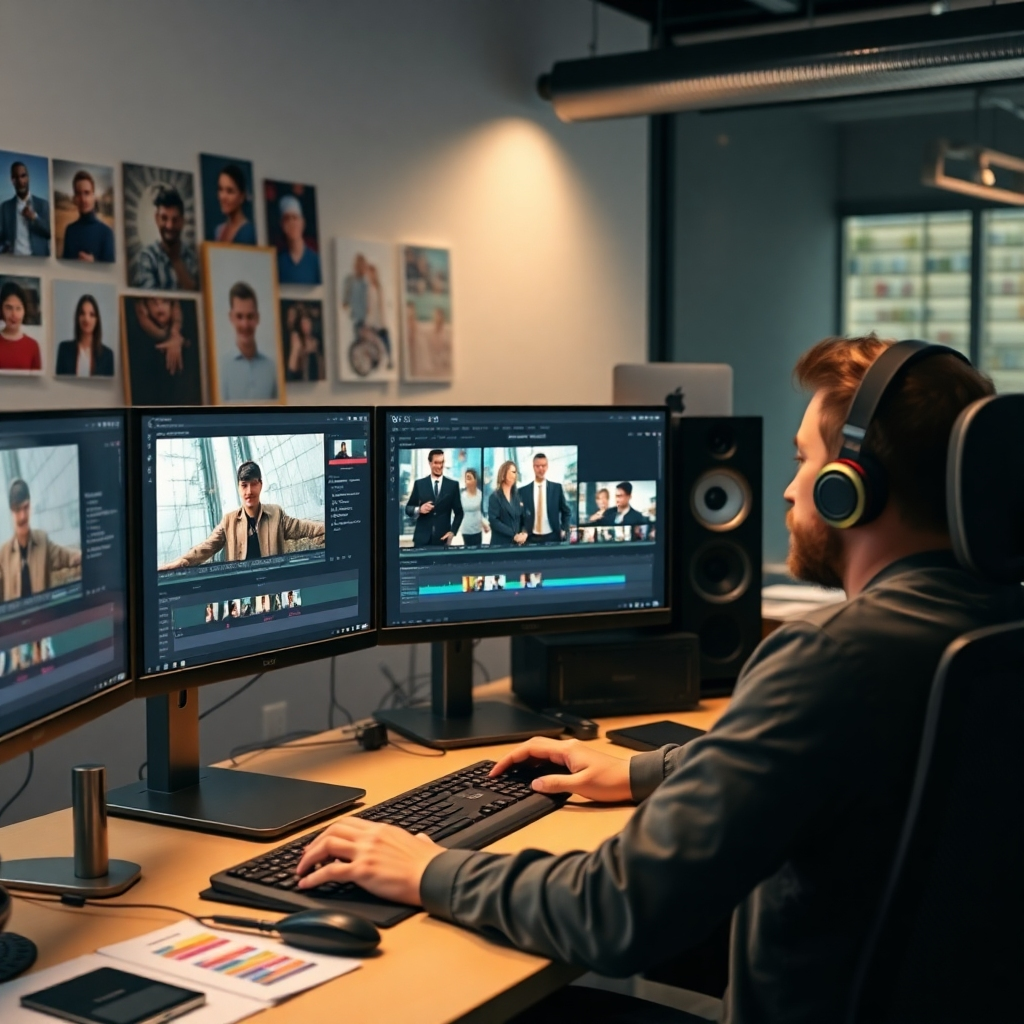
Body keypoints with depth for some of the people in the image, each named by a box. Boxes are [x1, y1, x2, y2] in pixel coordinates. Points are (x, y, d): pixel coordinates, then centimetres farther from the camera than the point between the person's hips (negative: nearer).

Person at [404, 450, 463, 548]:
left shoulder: (453, 485, 6)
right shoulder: (419, 484, 6)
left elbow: (459, 512, 9)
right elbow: (408, 508, 8)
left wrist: (452, 531, -4)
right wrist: (419, 509, -13)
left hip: (443, 538, 0)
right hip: (422, 538, 0)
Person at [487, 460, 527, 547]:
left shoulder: (518, 495, 11)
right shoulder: (495, 497, -3)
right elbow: (494, 521, -12)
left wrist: (525, 533, -11)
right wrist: (513, 535, -17)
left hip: (518, 542, 4)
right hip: (500, 543, -4)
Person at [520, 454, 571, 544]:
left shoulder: (557, 488, 4)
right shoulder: (523, 491, 2)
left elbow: (565, 512, 11)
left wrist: (564, 531, 0)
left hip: (552, 537, 0)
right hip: (531, 538, 0)